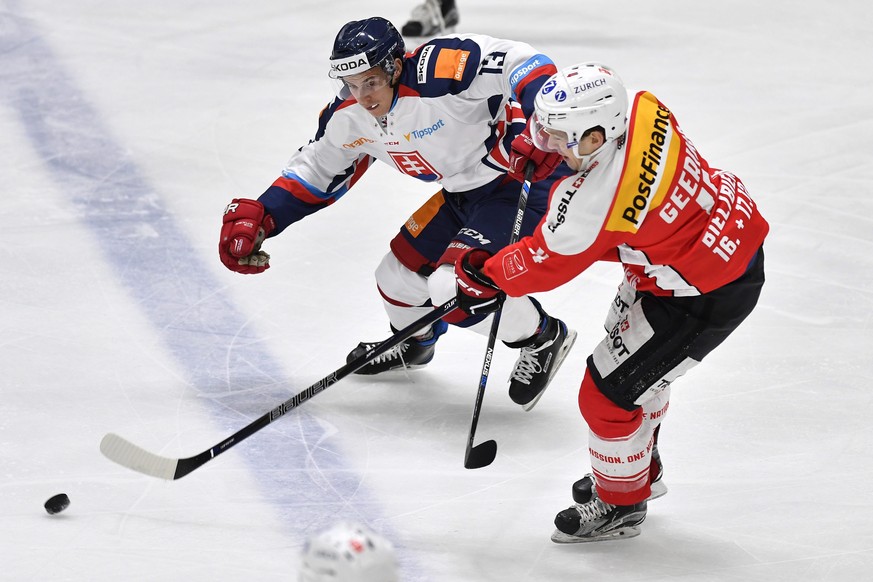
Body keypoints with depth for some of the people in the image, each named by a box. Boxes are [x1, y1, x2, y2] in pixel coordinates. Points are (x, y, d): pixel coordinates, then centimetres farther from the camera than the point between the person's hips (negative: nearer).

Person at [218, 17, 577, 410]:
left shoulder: (436, 73, -30)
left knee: (455, 285, -21)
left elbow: (517, 63, -30)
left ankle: (542, 337, 4)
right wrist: (259, 218, 0)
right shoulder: (350, 117, -4)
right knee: (401, 268, 13)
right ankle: (414, 342, 48)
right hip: (462, 193, 9)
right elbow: (318, 169, 10)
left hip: (525, 180, -9)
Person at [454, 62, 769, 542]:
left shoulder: (597, 201, -34)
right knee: (628, 356, 28)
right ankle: (641, 467, 52)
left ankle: (620, 504, 26)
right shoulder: (644, 110, -14)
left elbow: (547, 262, -16)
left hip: (703, 296, -10)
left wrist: (486, 275, 1)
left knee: (610, 392, 2)